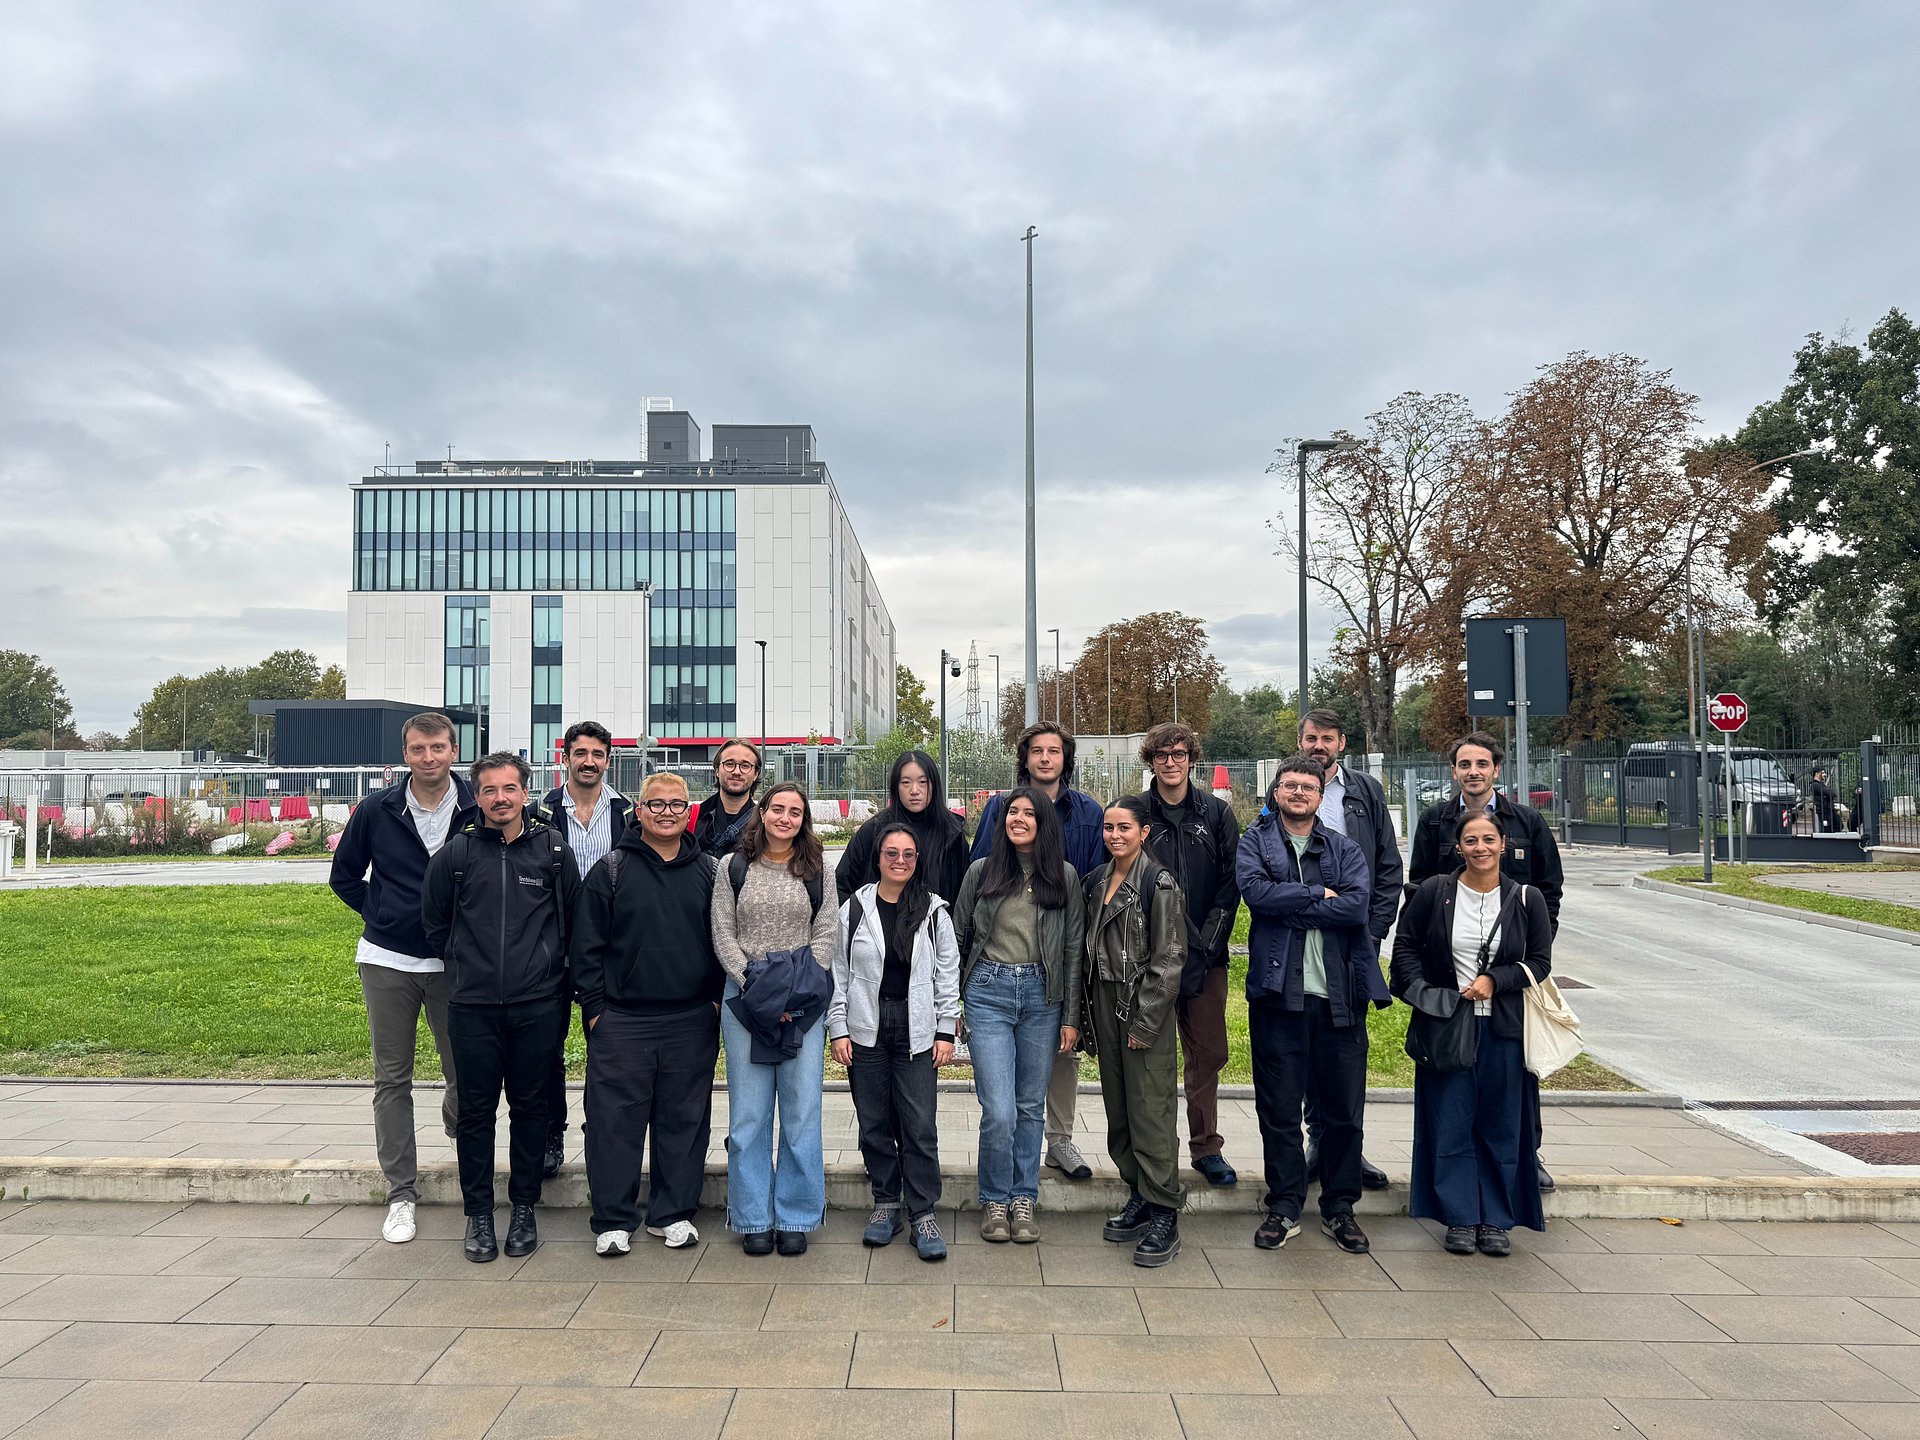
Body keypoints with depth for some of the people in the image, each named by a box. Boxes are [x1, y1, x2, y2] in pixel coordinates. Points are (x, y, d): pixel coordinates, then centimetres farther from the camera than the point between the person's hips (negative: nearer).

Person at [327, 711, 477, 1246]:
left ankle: (456, 1123, 41)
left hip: (452, 962, -1)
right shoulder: (376, 811, -1)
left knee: (466, 1071, 6)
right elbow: (344, 875, 13)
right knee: (392, 1079, 4)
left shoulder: (479, 810, -5)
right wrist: (379, 913, 4)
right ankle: (401, 1194, 13)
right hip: (387, 961, 1)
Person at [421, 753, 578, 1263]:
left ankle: (524, 1209, 21)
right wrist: (464, 966, 12)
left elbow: (574, 920, 11)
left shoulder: (552, 849, 2)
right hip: (472, 1006, 0)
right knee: (476, 1110, 6)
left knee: (530, 1107, 8)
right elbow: (434, 921, 15)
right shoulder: (456, 853, 2)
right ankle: (478, 1214, 18)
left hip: (538, 1005, 0)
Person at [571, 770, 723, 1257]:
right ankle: (614, 1220, 13)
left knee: (684, 1119, 8)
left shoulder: (710, 871, 7)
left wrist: (717, 999, 5)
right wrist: (595, 1006, -3)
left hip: (692, 1023, 2)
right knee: (615, 1120, 1)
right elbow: (587, 946, 1)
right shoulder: (611, 870, 1)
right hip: (622, 1021, -2)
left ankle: (673, 1213, 21)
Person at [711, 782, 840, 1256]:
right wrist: (754, 984, -9)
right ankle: (753, 1218, 16)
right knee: (748, 1113, 4)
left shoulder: (817, 872, 6)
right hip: (744, 998, 0)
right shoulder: (733, 868, 6)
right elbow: (723, 935, 3)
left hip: (804, 1001, 0)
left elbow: (827, 935, 2)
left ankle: (795, 1218, 13)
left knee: (802, 1111, 2)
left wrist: (794, 989, -10)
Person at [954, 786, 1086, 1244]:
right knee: (999, 1111, -7)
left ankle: (1023, 1200, 23)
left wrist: (1071, 1017, 3)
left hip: (1042, 995, 1)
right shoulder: (981, 871, 4)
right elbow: (958, 937, 10)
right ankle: (995, 1201, 12)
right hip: (988, 991, -1)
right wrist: (952, 1003, 8)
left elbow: (1074, 949, 6)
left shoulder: (1064, 876, 5)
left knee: (1031, 1107, 9)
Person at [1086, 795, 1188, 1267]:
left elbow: (1169, 958, -12)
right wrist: (1089, 1014, 11)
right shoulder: (1096, 881, 11)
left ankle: (1164, 1214, 3)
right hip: (1105, 1003, 7)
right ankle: (1138, 1197, 25)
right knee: (1118, 1108, 12)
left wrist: (1145, 1023, -15)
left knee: (1151, 1110, -5)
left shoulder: (1159, 883, -10)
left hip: (1145, 1007, -7)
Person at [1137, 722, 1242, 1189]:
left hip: (1206, 957, 2)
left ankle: (1206, 1147, 20)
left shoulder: (1218, 813, 7)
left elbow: (1230, 884, 4)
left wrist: (1209, 942, -6)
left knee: (1209, 1053, 7)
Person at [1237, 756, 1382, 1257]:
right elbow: (1255, 891, -14)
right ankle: (1284, 1208, 18)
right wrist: (1318, 894, -9)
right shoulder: (1255, 840, 6)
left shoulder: (1345, 850, 10)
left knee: (1344, 1108, 8)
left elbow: (1357, 905, -9)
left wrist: (1288, 907, -12)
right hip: (1278, 991, -1)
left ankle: (1339, 1208, 22)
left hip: (1339, 994, 2)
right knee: (1278, 1108, 6)